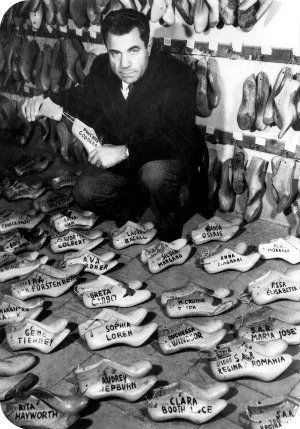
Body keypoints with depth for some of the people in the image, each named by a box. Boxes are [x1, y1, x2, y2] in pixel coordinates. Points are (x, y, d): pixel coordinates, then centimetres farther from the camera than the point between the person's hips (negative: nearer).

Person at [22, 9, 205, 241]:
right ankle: (134, 204, 18)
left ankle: (170, 226, -4)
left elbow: (179, 142, -33)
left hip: (165, 158, -5)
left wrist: (125, 151, -38)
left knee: (155, 174, -37)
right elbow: (84, 100, 14)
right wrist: (46, 100, -5)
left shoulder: (178, 77, -27)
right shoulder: (102, 68, -8)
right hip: (115, 154, 5)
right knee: (85, 193, -13)